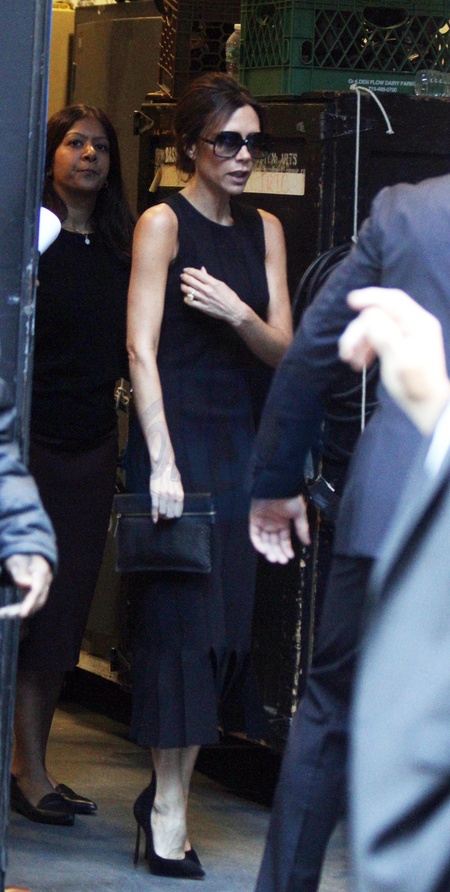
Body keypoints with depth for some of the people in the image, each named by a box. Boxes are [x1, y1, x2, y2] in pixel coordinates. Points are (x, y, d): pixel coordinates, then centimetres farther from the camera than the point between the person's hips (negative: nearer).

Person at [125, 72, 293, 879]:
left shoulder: (265, 230, 12)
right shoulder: (163, 223, -5)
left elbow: (284, 350, 8)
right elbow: (142, 347, -11)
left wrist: (237, 312, -14)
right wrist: (160, 464, -17)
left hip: (241, 439, 5)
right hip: (177, 430, -5)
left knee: (229, 616, 2)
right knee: (180, 615, -7)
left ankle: (169, 791, 13)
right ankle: (168, 807, -1)